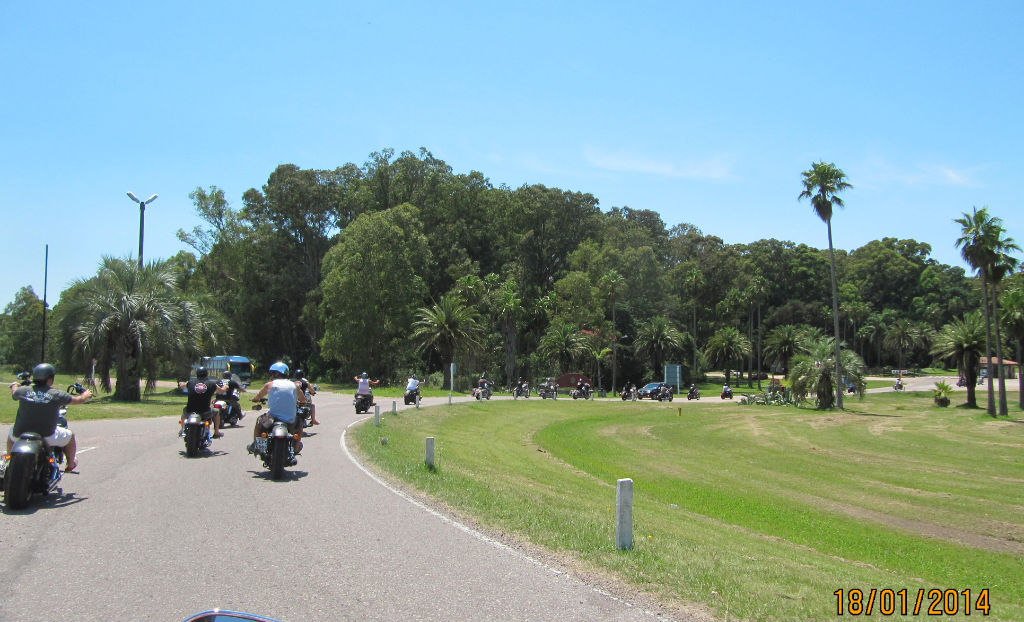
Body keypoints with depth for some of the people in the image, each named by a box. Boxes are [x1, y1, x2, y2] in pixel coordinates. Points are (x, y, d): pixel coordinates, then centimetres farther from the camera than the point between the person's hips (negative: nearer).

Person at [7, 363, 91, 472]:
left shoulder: (23, 390, -4)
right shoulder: (56, 394, -12)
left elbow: (13, 395, 21)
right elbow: (77, 400, 1)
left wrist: (14, 385, 44)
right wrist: (85, 396, 25)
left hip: (20, 434, 3)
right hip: (47, 436, -3)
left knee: (11, 432, 38)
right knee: (70, 436, 24)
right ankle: (71, 464, 38)